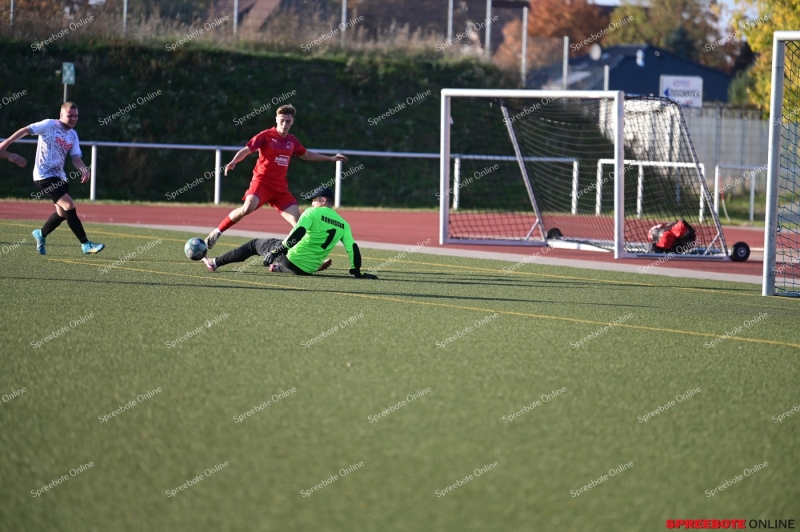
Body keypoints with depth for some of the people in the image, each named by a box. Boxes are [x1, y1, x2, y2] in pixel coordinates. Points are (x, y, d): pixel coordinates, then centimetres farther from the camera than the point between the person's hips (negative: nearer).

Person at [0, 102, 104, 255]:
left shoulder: (73, 135, 10)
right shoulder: (50, 125, -9)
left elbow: (76, 158, 7)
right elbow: (26, 130, -11)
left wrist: (84, 169, -13)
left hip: (59, 177, 8)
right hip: (44, 175, -8)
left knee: (63, 213, 10)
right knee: (69, 206, -17)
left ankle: (41, 234, 37)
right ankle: (86, 244, -16)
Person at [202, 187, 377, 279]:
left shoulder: (313, 213, -9)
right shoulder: (343, 225, 6)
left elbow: (297, 234, -21)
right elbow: (353, 248, 2)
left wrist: (276, 252, -21)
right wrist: (357, 273, 10)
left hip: (291, 257, -4)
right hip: (308, 270, 5)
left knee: (255, 244, 15)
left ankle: (215, 263, 20)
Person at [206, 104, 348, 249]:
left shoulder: (292, 141, 13)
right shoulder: (266, 136, -5)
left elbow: (306, 155, 32)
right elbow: (246, 150, -12)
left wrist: (330, 158, 36)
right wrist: (234, 162, -32)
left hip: (280, 187, 6)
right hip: (262, 181, -6)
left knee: (298, 222, -4)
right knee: (248, 208, -30)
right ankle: (217, 232, -15)